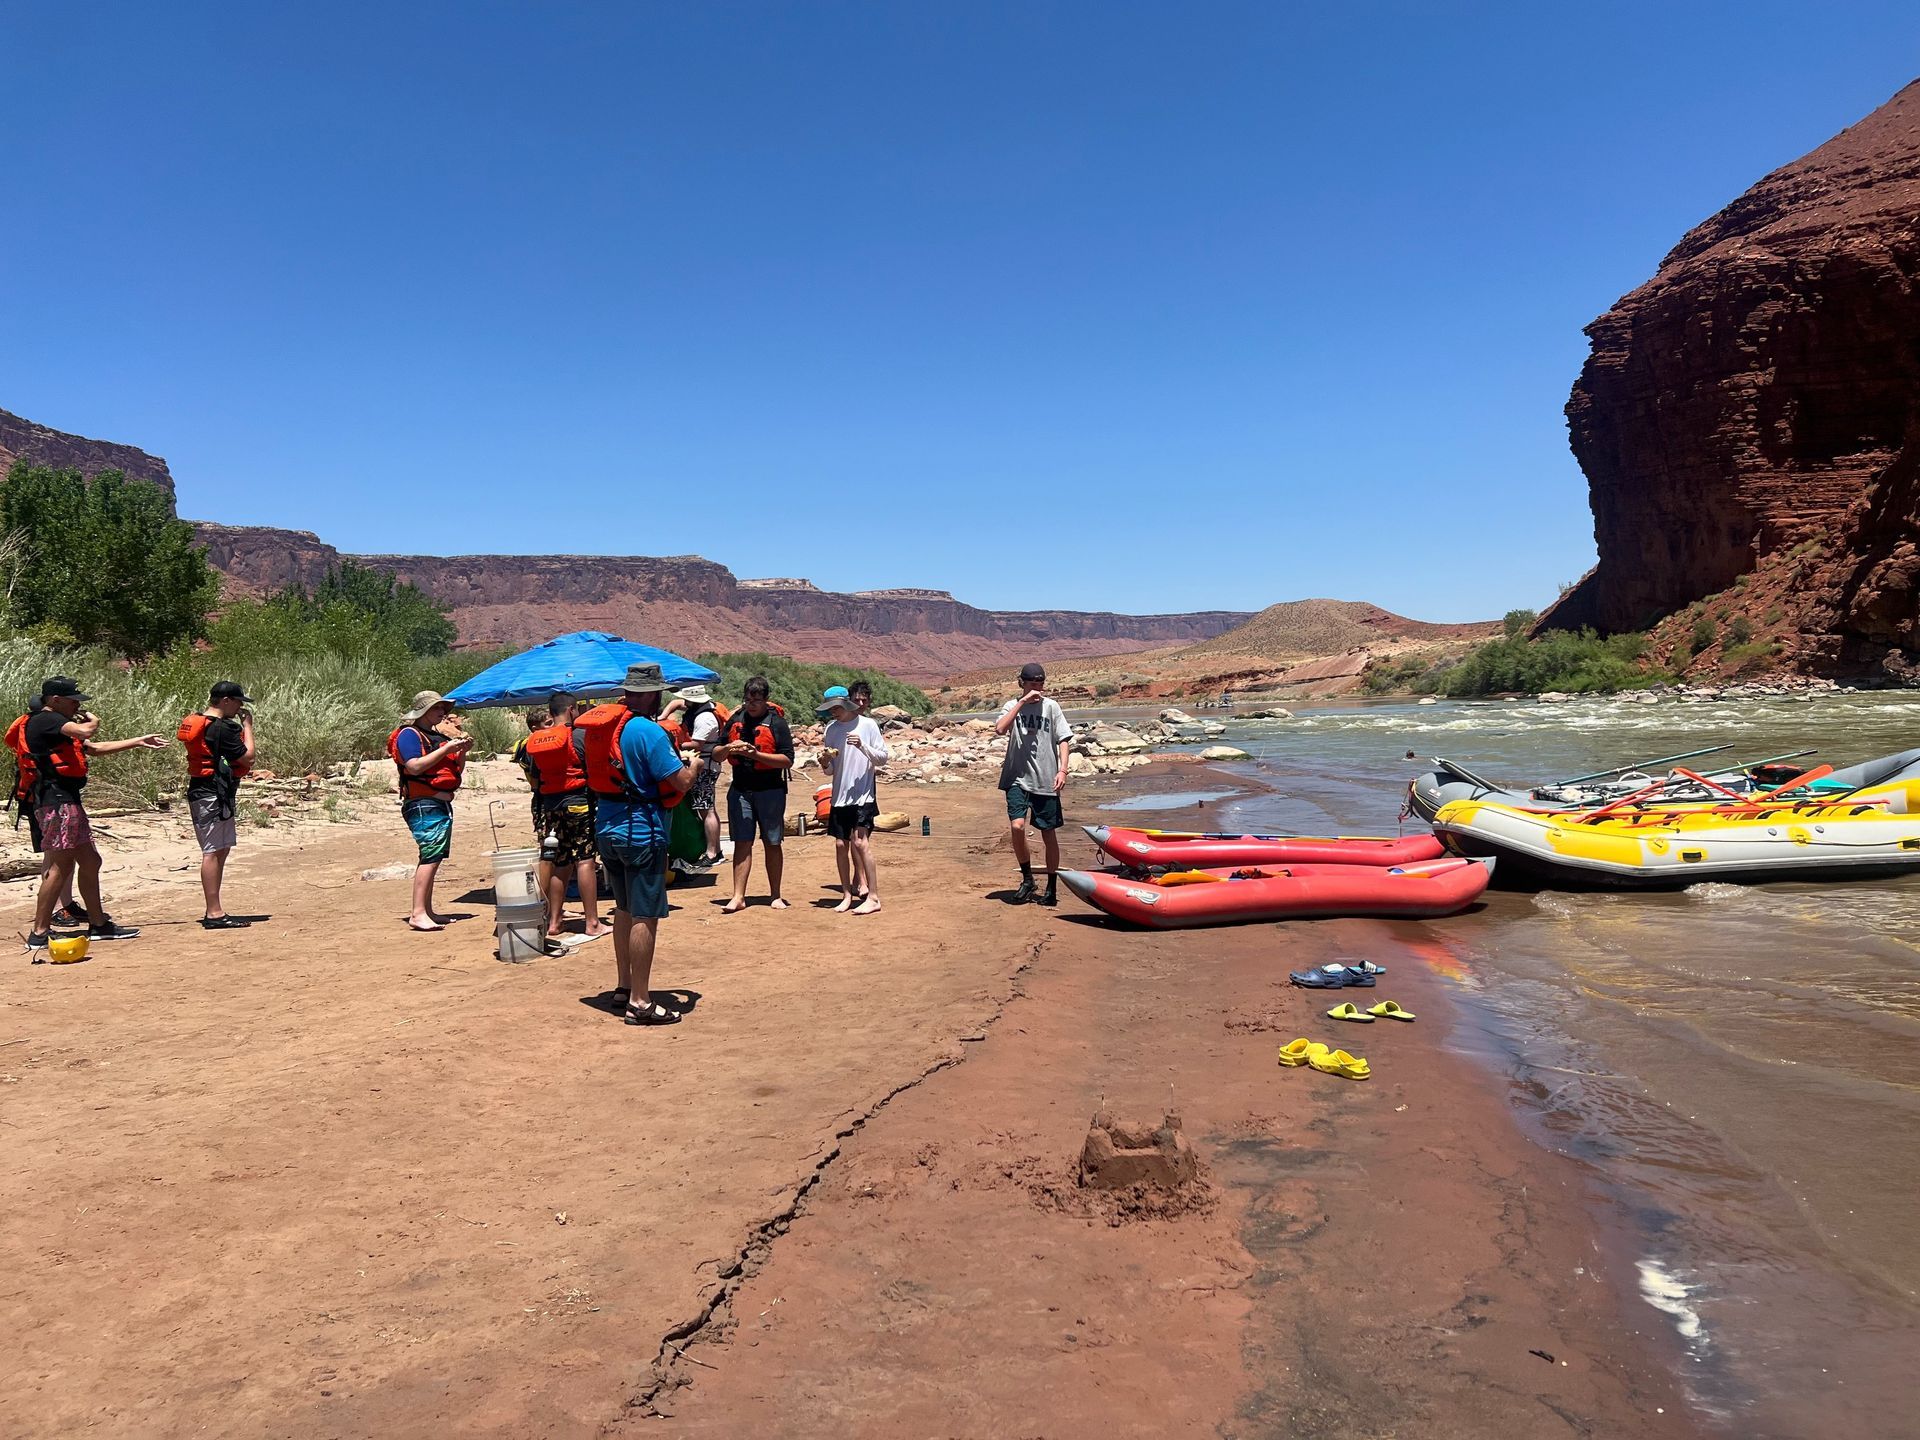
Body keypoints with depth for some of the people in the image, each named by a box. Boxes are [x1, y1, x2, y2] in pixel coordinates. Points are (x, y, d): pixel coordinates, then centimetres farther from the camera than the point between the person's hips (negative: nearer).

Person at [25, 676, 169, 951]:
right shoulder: (45, 720, -9)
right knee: (61, 865, -11)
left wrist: (139, 742, 29)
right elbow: (85, 732, -25)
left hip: (69, 801, 11)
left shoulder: (59, 726, 22)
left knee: (90, 862, 14)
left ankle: (98, 924, 22)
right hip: (56, 802, -11)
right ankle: (39, 934, -8)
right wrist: (93, 720, -1)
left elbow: (95, 748, 29)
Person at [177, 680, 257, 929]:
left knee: (222, 849, 15)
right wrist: (247, 725, -7)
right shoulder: (222, 728, -18)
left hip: (204, 791, 11)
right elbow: (248, 757, -14)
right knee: (213, 852, -9)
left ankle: (214, 911, 20)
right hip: (213, 794, -11)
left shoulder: (198, 721, 14)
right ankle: (214, 913, -8)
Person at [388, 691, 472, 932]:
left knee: (434, 857, 12)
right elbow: (415, 767, -20)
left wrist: (462, 752, 7)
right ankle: (418, 914, -23)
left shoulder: (438, 736, 21)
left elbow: (456, 772, 24)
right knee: (431, 856, -19)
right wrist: (446, 749, -18)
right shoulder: (409, 735, -5)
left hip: (442, 804, 10)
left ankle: (427, 912, 18)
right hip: (423, 805, -10)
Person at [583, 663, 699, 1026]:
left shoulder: (604, 724, 7)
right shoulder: (649, 733, -17)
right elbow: (681, 783, -19)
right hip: (642, 830, -8)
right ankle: (640, 1002, 0)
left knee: (624, 908, 20)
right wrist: (694, 765, 2)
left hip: (606, 827, 9)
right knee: (645, 915, -3)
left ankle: (623, 985, 31)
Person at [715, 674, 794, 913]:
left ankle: (775, 895, 17)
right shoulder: (735, 720, 9)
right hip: (740, 791, 3)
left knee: (772, 844, 6)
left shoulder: (776, 723, -4)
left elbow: (788, 760, -11)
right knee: (742, 843, 1)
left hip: (770, 791, -3)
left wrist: (756, 754, -21)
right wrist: (727, 749, -11)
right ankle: (738, 897, 2)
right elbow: (716, 754, 12)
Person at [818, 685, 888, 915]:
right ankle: (847, 895, 17)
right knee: (841, 844, 5)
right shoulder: (831, 729, 9)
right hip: (840, 796, 5)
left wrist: (862, 746, -16)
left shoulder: (867, 725, -3)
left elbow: (882, 758, -2)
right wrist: (825, 759, -9)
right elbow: (830, 770, 13)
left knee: (859, 842, -14)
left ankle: (873, 897, -11)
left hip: (863, 794, -5)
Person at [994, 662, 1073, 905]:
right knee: (1017, 826, -17)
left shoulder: (1051, 706, 5)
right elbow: (1000, 729, -14)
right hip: (1018, 778, 0)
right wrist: (1022, 702, -14)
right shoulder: (1012, 706, 6)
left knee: (1049, 834, 4)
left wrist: (1062, 769, -9)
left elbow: (1063, 739, 4)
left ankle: (1051, 888, 16)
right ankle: (1027, 879, 4)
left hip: (1046, 780, 0)